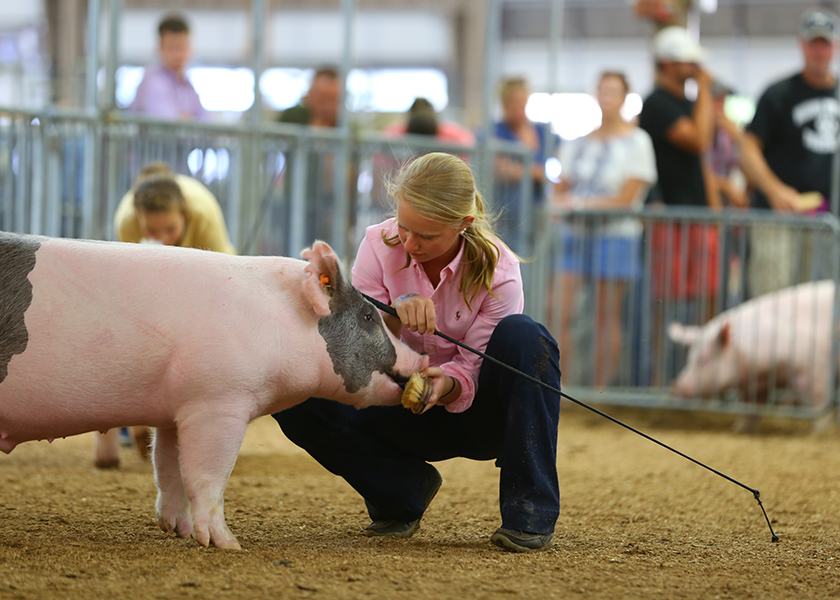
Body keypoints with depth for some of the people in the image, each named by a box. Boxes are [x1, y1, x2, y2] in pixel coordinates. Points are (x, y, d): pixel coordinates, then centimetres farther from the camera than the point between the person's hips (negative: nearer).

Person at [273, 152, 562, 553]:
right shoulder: (381, 246, -12)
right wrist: (391, 316, -36)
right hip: (406, 410, 2)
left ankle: (529, 510, -28)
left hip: (474, 410, -2)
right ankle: (404, 490, 0)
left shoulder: (497, 271, -19)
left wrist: (448, 384, -42)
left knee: (523, 335, -34)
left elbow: (475, 370, -18)